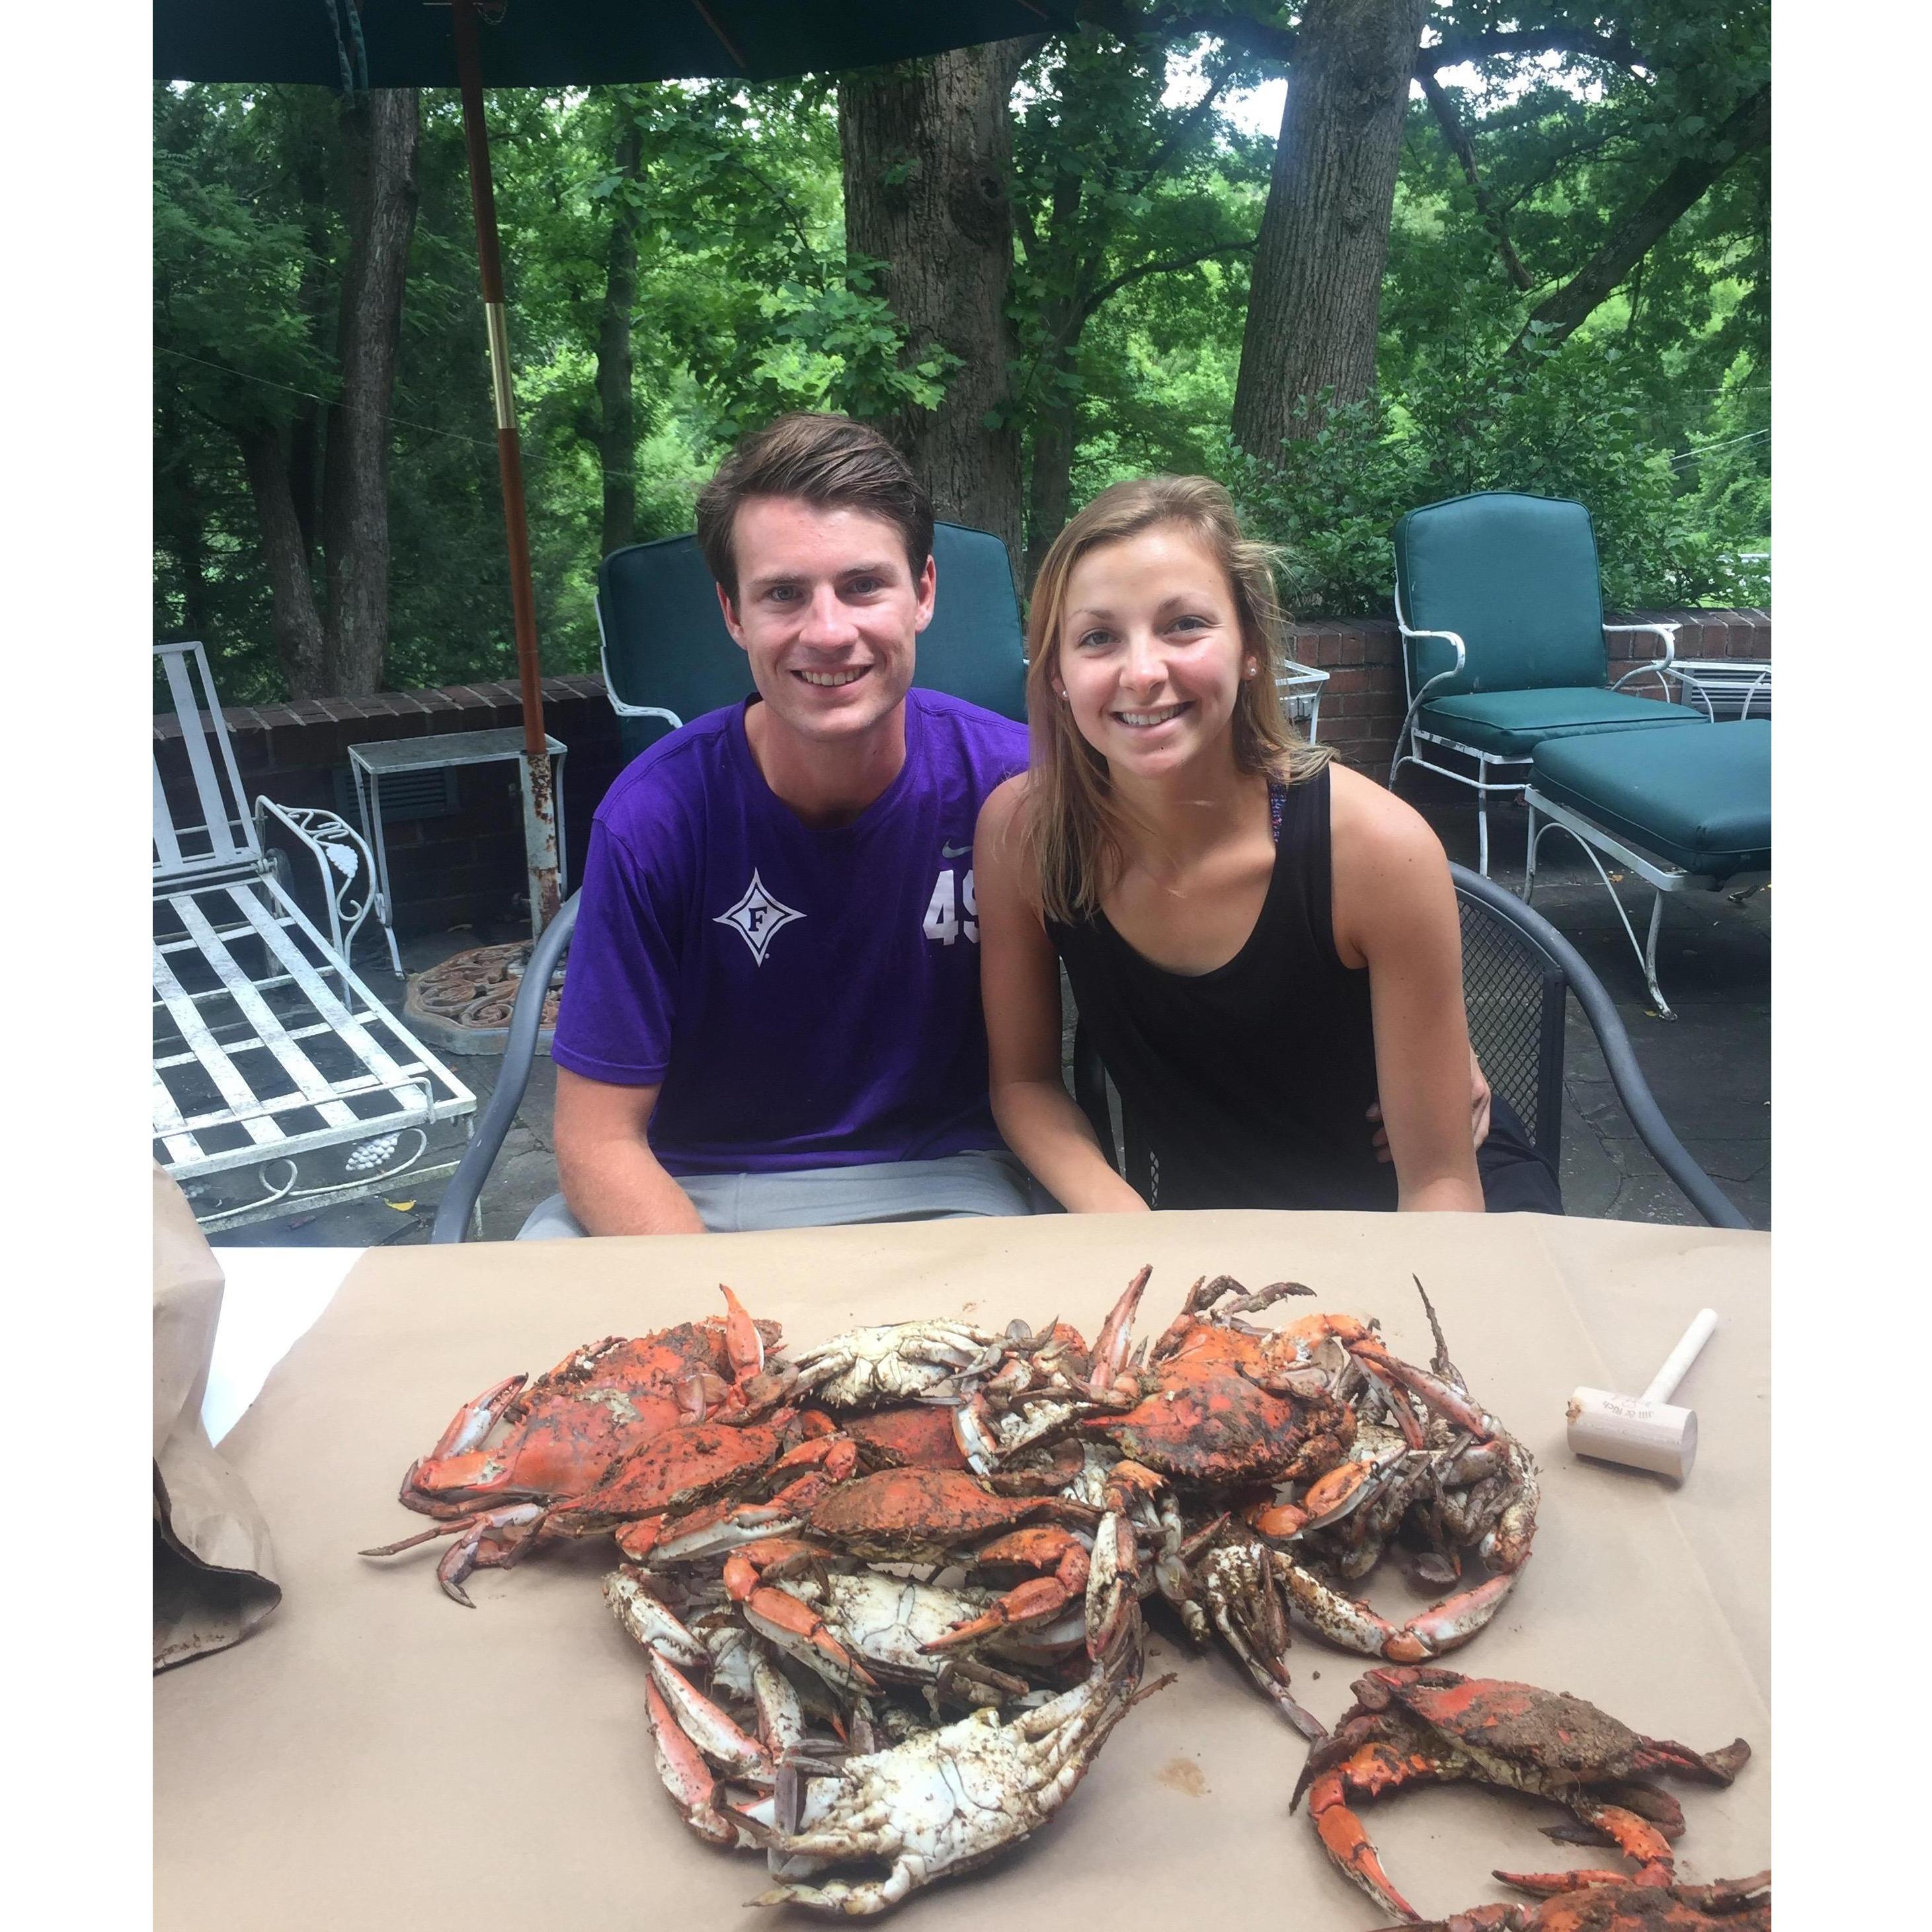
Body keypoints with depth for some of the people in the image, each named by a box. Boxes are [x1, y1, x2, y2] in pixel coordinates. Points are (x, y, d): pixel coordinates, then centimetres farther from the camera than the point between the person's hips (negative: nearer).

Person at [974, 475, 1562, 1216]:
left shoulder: (1376, 846, -23)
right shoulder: (1019, 828, -16)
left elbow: (1437, 1181, -17)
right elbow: (1023, 1080, -4)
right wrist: (1122, 1229, -19)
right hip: (1197, 1212, 3)